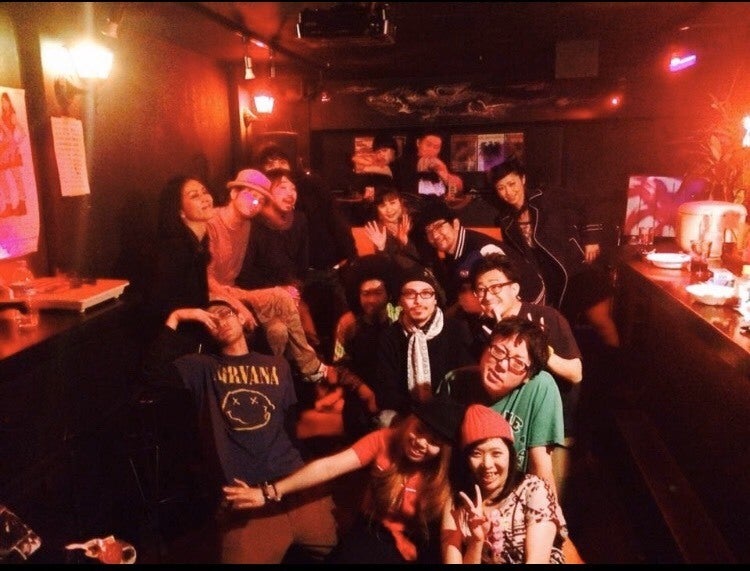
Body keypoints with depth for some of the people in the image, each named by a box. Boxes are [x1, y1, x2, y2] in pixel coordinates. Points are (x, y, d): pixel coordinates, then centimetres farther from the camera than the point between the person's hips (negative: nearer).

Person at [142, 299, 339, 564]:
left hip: (294, 479, 3)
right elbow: (154, 373, -7)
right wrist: (175, 318, -6)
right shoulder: (202, 367, 10)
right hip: (242, 492, -2)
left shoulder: (278, 365, 18)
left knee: (332, 549, 3)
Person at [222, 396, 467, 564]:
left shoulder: (446, 476, -13)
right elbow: (329, 467, -18)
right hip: (368, 533, 2)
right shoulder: (384, 440, -12)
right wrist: (270, 492, -24)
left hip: (408, 550, -1)